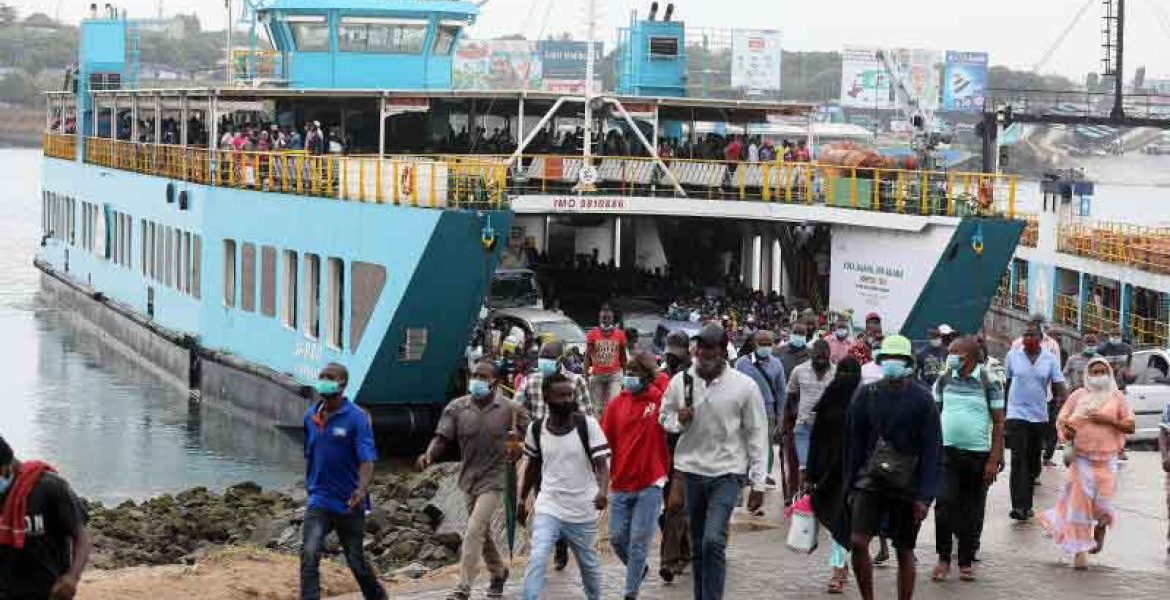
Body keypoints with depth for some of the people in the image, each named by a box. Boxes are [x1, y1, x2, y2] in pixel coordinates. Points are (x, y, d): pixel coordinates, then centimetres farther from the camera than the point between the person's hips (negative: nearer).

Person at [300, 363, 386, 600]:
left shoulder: (357, 418, -12)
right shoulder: (311, 416, 3)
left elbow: (367, 460, -20)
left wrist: (361, 489, -37)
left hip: (349, 503, -3)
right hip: (319, 500, 3)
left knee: (355, 559, 12)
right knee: (309, 554, -17)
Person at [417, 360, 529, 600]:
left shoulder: (512, 408, -10)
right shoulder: (457, 407, -5)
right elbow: (442, 437, -11)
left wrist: (517, 449, -12)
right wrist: (429, 455, -29)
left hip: (494, 480, -4)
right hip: (469, 479, 4)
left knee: (474, 533, -15)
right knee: (483, 533, 20)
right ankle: (498, 573, 44)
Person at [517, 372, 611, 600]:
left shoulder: (588, 424, -11)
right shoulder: (536, 428, -3)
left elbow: (602, 463, -15)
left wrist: (603, 491, -35)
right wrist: (522, 500, 19)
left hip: (583, 511, -1)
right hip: (548, 508, 1)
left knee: (589, 565, 17)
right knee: (536, 560, -17)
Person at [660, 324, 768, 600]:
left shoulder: (744, 386, -9)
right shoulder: (680, 381, -2)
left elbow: (757, 436, -4)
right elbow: (665, 417, 12)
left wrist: (758, 484, -5)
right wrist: (678, 421, -13)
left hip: (727, 473, -3)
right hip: (690, 471, 3)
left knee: (713, 542, -17)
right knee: (698, 545, 13)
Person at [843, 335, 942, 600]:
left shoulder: (922, 399, -4)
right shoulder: (866, 394, 3)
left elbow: (932, 450, -6)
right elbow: (854, 442, 8)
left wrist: (925, 496, -12)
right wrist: (850, 484, 5)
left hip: (907, 486, -1)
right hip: (871, 480, 2)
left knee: (904, 551, 7)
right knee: (858, 542, -12)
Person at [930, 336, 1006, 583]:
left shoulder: (989, 383, -4)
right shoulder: (944, 380, 5)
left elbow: (999, 423, -3)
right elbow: (934, 413, 12)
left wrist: (994, 460, -9)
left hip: (978, 455, -2)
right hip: (947, 452, 2)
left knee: (972, 511, 6)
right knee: (945, 504, -10)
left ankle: (966, 562, 17)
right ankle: (943, 558, 2)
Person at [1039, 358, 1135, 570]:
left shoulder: (1117, 397, 5)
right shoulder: (1078, 395, 7)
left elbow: (1130, 426, 3)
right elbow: (1061, 419, 8)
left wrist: (1108, 420, -11)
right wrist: (1066, 430, -15)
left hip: (1106, 459, 0)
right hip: (1081, 457, 0)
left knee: (1101, 503, -4)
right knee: (1079, 502, -3)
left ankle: (1101, 526, 33)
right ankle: (1080, 550, 5)